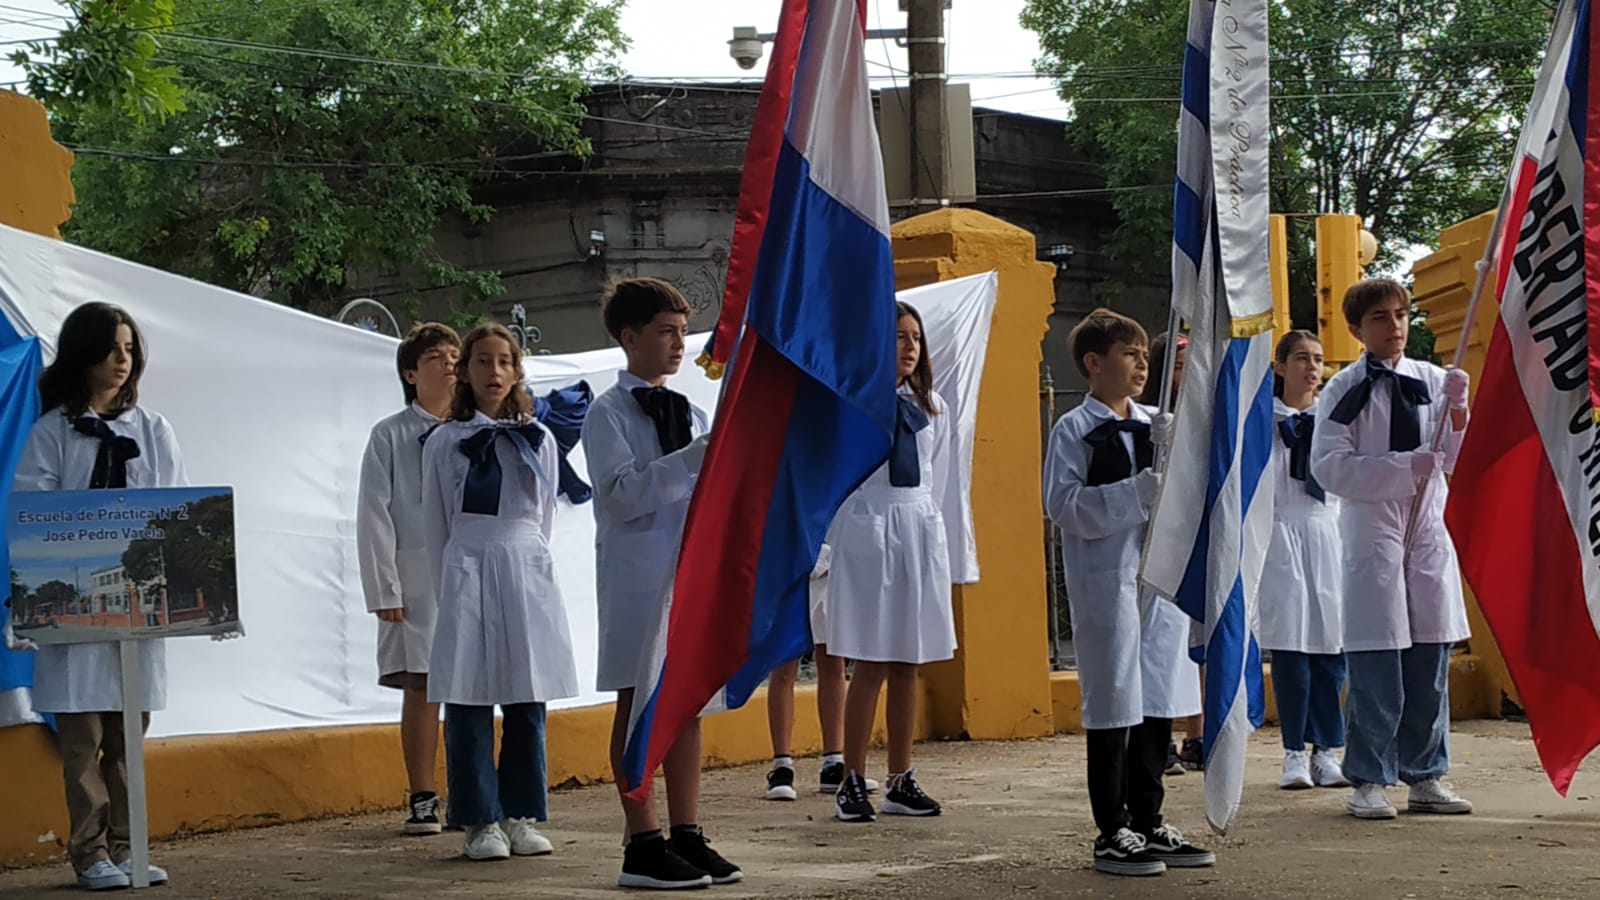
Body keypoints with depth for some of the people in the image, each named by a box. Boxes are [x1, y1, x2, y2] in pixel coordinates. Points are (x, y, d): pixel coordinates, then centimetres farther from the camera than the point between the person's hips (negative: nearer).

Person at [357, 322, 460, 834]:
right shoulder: (390, 436, 4)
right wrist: (385, 590, -5)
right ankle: (422, 800, 9)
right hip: (417, 578, -2)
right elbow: (375, 516, 1)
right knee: (420, 688, 0)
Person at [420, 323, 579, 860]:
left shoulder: (538, 441, 11)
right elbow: (436, 527, 9)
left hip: (527, 574, 2)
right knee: (468, 705, -4)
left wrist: (528, 563, 14)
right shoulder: (443, 443, 6)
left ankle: (521, 816, 10)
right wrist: (446, 590, 7)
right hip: (466, 573, -2)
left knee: (527, 705, 2)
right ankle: (480, 821, 1)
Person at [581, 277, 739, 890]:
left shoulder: (690, 413, 16)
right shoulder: (608, 414, -4)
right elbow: (622, 495, -16)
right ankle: (643, 845, 2)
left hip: (691, 569, 6)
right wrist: (697, 458, -22)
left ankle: (687, 835, 11)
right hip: (637, 575, -6)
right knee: (638, 706, -1)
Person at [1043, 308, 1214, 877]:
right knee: (1113, 705, -2)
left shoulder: (1154, 426, 13)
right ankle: (1112, 833, 4)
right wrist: (1137, 492, -20)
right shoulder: (1074, 430, -5)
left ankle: (1148, 823, 18)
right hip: (1104, 580, -6)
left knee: (1157, 705, 9)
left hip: (1159, 576, 6)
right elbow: (1064, 505, -14)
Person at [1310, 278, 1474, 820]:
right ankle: (1368, 781, 3)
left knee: (1430, 663, 7)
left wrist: (1457, 413, -16)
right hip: (1371, 535, -4)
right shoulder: (1343, 391, -2)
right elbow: (1330, 468, -11)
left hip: (1429, 531, 4)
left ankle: (1425, 776, 16)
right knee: (1375, 667, -4)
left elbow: (1454, 460, 4)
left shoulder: (1432, 381, 9)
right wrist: (1407, 466, -18)